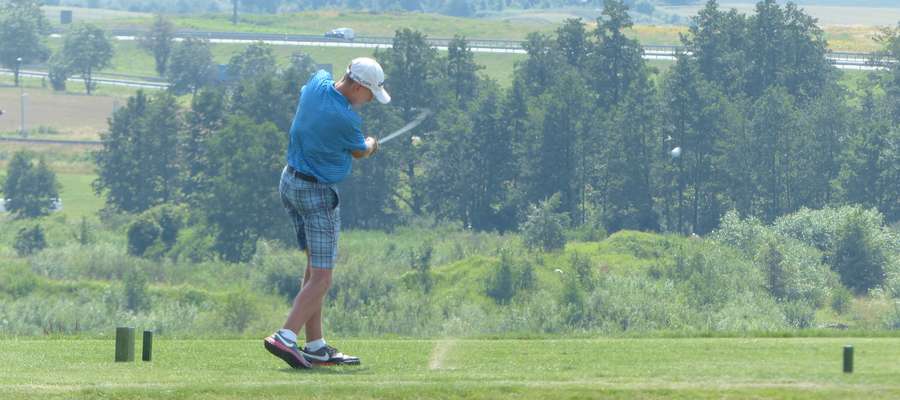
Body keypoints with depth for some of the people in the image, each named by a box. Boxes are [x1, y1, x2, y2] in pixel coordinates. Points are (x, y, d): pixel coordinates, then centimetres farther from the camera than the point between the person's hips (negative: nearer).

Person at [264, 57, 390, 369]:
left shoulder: (317, 83, -4)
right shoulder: (345, 120, -24)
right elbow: (360, 152, -2)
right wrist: (371, 145, 24)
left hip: (290, 181, 9)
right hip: (319, 194, -9)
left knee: (314, 267, 13)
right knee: (321, 278, -6)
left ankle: (316, 346, 12)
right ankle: (285, 337, -20)